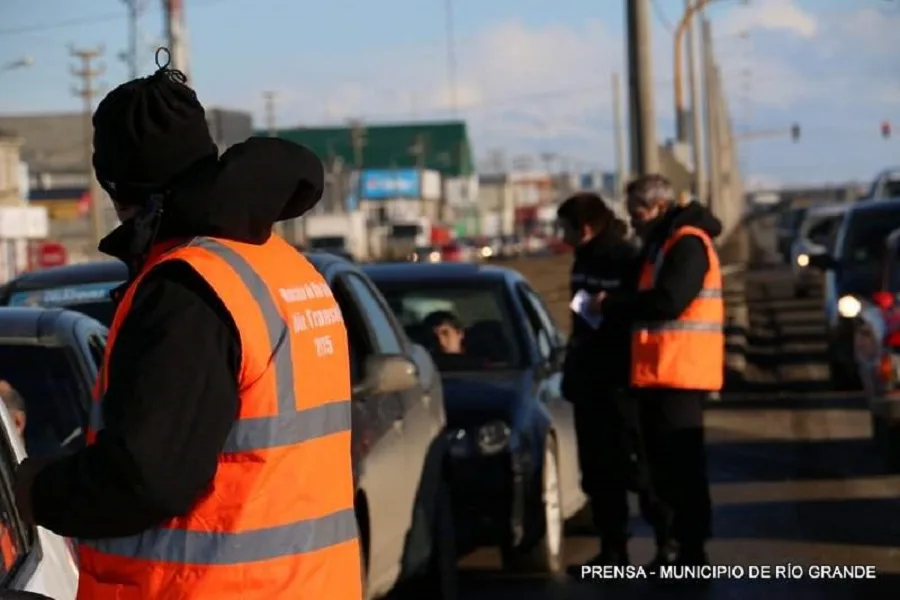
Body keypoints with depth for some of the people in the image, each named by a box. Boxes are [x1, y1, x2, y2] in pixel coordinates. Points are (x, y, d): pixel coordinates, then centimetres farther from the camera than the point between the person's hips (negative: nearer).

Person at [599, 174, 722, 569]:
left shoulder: (687, 243, -11)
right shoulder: (660, 244, 22)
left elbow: (668, 299, -22)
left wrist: (611, 306, -12)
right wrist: (615, 305, 6)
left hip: (678, 372, -10)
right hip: (658, 372, 10)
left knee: (681, 466, -9)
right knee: (663, 463, 12)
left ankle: (689, 553, -7)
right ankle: (670, 548, 18)